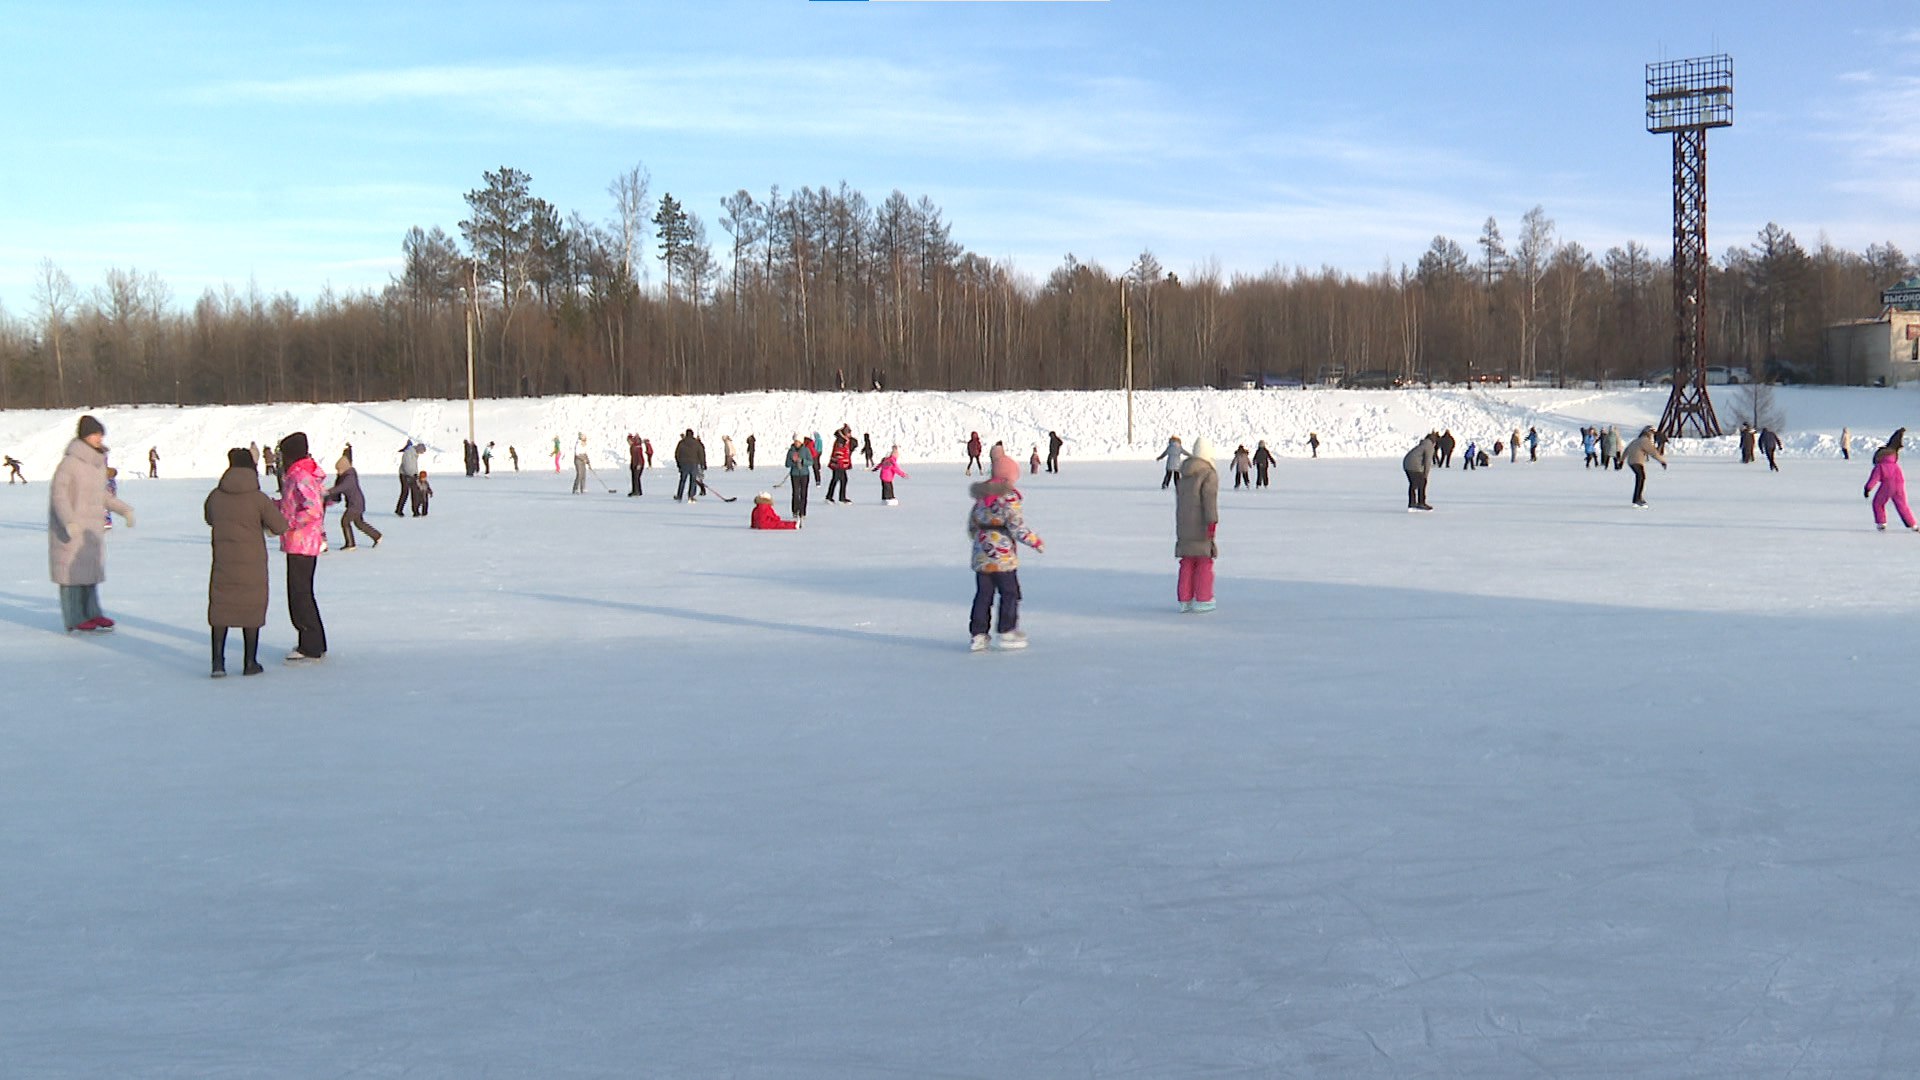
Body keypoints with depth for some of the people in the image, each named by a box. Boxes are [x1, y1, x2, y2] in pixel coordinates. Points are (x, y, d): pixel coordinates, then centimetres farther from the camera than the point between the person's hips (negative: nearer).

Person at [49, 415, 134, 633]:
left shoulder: (99, 461, 10)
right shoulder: (70, 462, -15)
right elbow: (58, 493, -17)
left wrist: (124, 509, 15)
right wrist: (69, 521, -26)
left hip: (93, 526, 8)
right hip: (71, 528, -8)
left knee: (92, 568, 12)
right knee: (73, 570, -3)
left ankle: (91, 613, 21)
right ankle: (75, 619, 3)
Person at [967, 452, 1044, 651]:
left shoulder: (981, 496, 9)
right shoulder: (1008, 496, -12)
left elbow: (972, 524, 15)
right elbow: (1017, 525, -16)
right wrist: (1035, 541, -6)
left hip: (981, 554, 6)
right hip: (1003, 555, -6)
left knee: (983, 594, 10)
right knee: (1009, 593, 5)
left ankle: (978, 635, 8)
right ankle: (1007, 633, 6)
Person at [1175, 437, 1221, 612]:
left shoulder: (1184, 473, 11)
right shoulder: (1209, 474, -13)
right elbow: (1209, 500, -20)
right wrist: (1212, 522, -21)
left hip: (1183, 524, 7)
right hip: (1201, 525, -7)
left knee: (1187, 563, 10)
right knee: (1204, 561, 2)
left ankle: (1184, 600, 10)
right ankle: (1202, 600, 2)